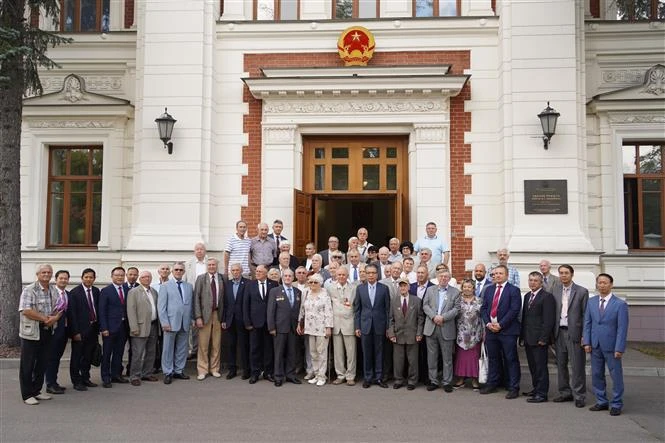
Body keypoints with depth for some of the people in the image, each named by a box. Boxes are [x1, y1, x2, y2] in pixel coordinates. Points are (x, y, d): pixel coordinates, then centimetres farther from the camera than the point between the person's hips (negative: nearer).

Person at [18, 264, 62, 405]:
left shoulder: (54, 290, 9)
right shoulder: (29, 290, -10)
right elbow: (26, 310, -19)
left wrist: (55, 318, -11)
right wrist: (45, 318, -17)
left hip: (47, 331, 6)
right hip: (31, 332, -6)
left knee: (42, 363, 13)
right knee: (27, 365, 3)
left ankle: (36, 391, 25)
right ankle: (27, 395, 12)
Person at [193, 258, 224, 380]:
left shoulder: (222, 279, 5)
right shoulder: (201, 278, 1)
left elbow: (223, 298, 5)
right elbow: (196, 298, -2)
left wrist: (224, 316, 0)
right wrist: (198, 316, -9)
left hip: (218, 314, 2)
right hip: (205, 314, -2)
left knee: (216, 344, 7)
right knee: (203, 344, 1)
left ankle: (214, 369, 18)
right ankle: (202, 370, 11)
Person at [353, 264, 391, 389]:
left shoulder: (384, 288, 0)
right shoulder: (360, 288, 4)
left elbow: (387, 308, 1)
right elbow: (357, 309, 6)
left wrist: (388, 327, -2)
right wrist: (357, 326, 1)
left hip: (379, 325, -1)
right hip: (365, 325, 1)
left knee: (379, 352, 6)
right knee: (366, 353, 6)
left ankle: (379, 377, 15)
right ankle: (367, 378, 16)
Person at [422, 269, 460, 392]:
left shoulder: (455, 292, 3)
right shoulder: (430, 290, 10)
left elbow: (456, 308, -4)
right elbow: (425, 305, 5)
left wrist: (443, 317, -15)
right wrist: (434, 317, -11)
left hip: (447, 329, -2)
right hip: (431, 328, 2)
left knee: (447, 357, 4)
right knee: (432, 357, 7)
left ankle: (447, 382, 13)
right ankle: (433, 381, 17)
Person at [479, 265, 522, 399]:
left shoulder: (514, 290, -4)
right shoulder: (488, 289, 14)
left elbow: (514, 310, -12)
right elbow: (483, 308, 12)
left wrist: (500, 325, -15)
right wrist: (488, 323, -4)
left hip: (507, 330, -5)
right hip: (490, 329, 5)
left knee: (511, 359, 0)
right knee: (493, 358, 13)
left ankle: (513, 388, 5)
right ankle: (492, 384, 24)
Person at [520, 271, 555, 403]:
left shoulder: (547, 297, -9)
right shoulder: (527, 296, 16)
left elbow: (548, 320, -13)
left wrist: (543, 338, -17)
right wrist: (522, 336, 14)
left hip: (539, 339, -8)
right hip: (528, 338, 8)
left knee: (541, 366, -2)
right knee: (532, 366, 14)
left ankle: (542, 394, 4)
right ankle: (536, 389, 24)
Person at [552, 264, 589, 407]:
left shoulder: (582, 291, -3)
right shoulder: (556, 290, 8)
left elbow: (585, 315, -4)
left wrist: (584, 335, -9)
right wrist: (552, 333, 1)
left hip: (574, 333, -4)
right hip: (559, 332, 4)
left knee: (577, 366, -1)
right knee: (561, 364, 12)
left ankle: (579, 396, 9)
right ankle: (565, 393, 24)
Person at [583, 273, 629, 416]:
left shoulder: (620, 304, -7)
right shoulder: (591, 302, 5)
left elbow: (622, 328, -9)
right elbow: (587, 323, 8)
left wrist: (619, 348, -13)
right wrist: (587, 342, 1)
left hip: (611, 346, -4)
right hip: (595, 346, 4)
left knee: (616, 376, 4)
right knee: (596, 375, 10)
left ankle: (616, 405, 16)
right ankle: (602, 402, 23)